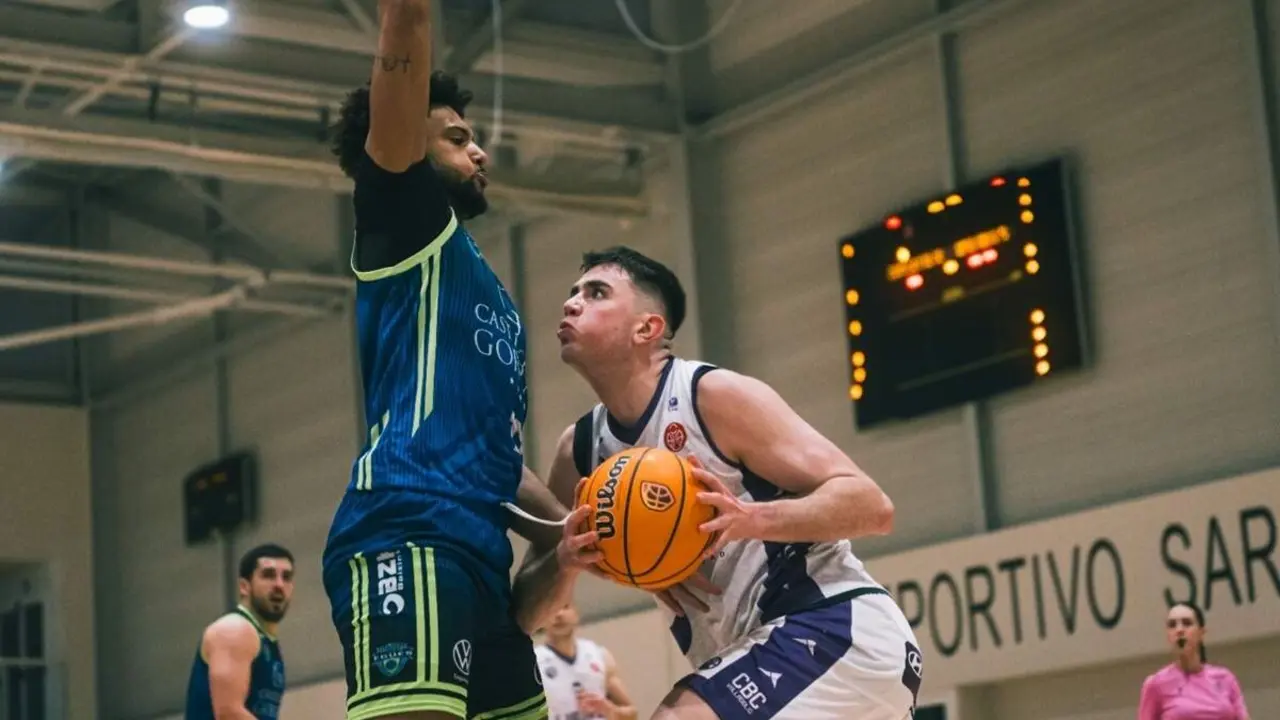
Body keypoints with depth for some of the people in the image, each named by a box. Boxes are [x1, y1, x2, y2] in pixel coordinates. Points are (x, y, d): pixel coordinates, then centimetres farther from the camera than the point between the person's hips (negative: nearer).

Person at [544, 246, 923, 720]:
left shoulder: (717, 397, -12)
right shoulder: (578, 451, 9)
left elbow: (872, 506, -16)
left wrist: (752, 519, -31)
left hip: (839, 631, -9)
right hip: (772, 651, 9)